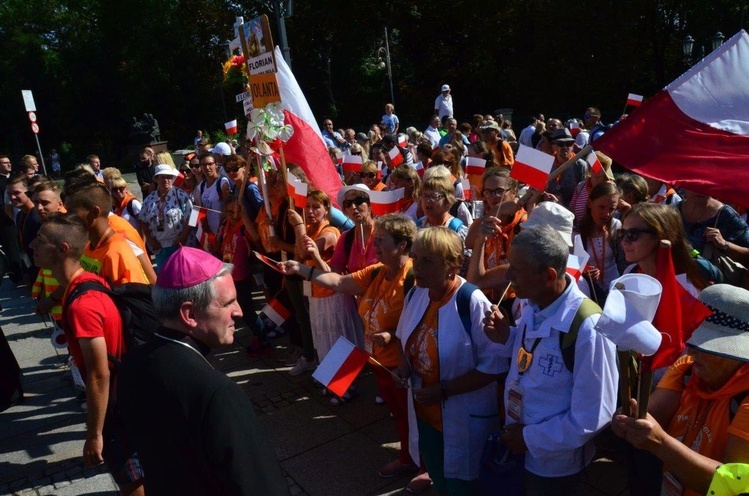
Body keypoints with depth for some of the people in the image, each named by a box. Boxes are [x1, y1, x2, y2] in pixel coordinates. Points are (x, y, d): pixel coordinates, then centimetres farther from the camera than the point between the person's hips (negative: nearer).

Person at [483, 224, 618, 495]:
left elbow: (593, 418, -24)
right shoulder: (529, 304, -7)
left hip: (555, 463, -6)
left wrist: (531, 438, -17)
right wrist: (506, 338, -10)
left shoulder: (587, 329, -30)